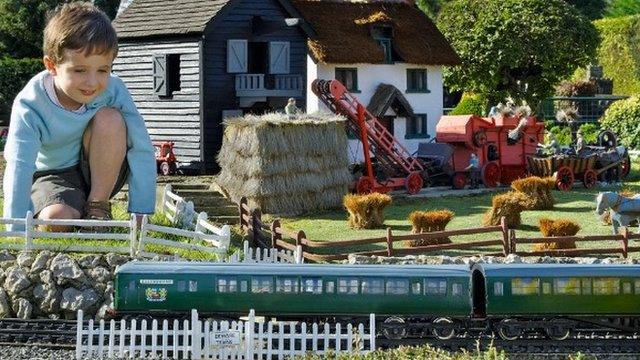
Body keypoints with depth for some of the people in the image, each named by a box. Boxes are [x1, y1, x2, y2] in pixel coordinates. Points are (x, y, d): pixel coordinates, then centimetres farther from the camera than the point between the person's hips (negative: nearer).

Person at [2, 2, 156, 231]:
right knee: (56, 219, -35)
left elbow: (142, 151, -22)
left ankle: (98, 209, -11)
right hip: (52, 176, -2)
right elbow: (19, 168, -33)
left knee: (109, 118, -26)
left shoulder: (113, 90, -21)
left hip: (99, 175, 2)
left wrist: (141, 214, -28)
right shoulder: (30, 105, -26)